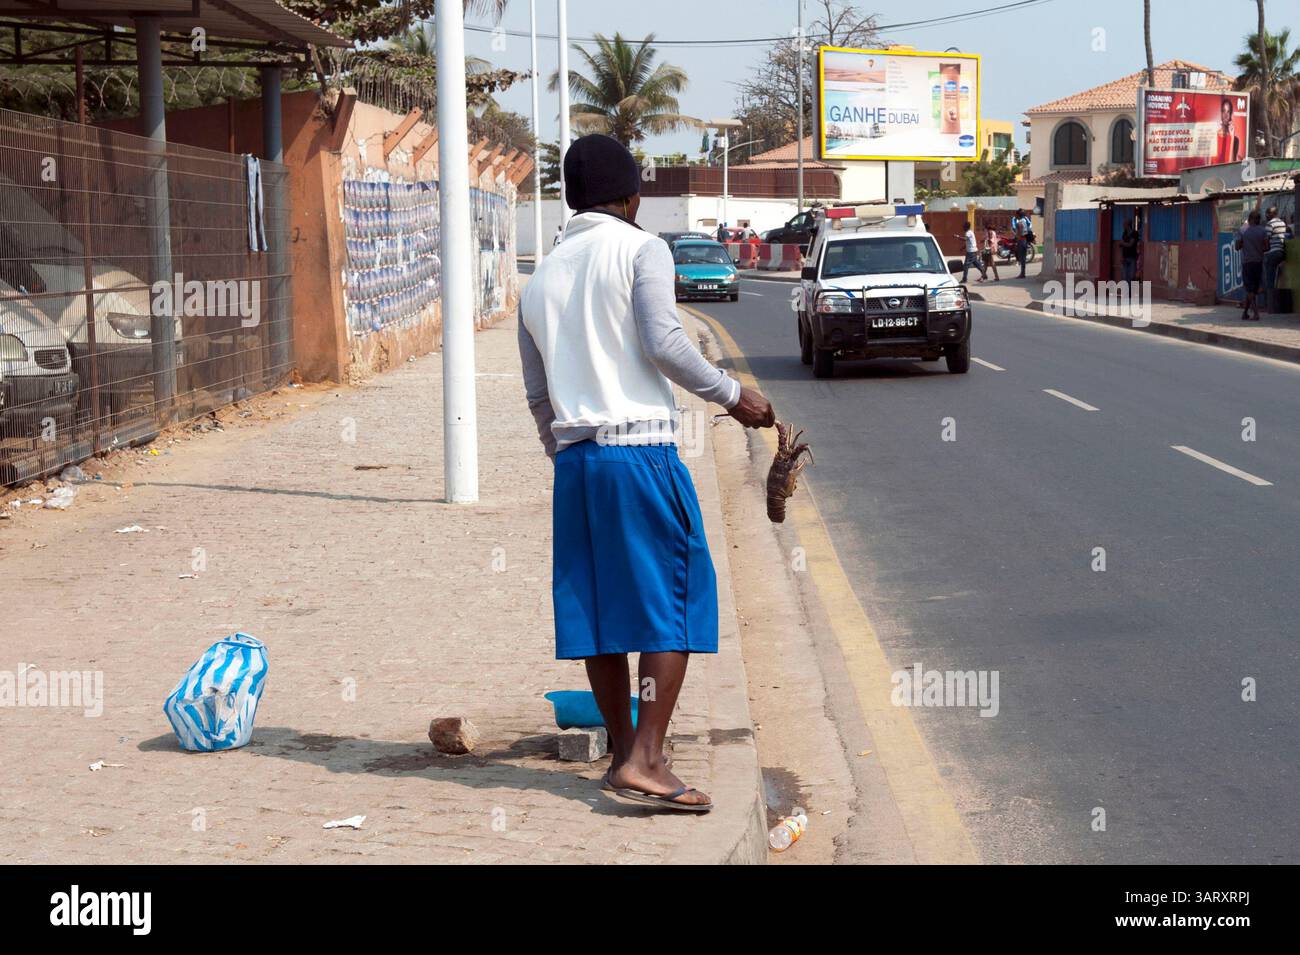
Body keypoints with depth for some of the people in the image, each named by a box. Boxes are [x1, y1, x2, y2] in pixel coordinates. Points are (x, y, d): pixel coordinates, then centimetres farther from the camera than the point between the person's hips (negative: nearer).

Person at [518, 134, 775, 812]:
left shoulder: (541, 278, 16)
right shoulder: (641, 250, -3)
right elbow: (663, 343, -14)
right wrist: (731, 394, -3)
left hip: (573, 457, 6)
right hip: (639, 449, -6)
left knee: (599, 604, 12)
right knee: (671, 600, -3)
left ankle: (622, 750, 19)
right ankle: (645, 761, -12)